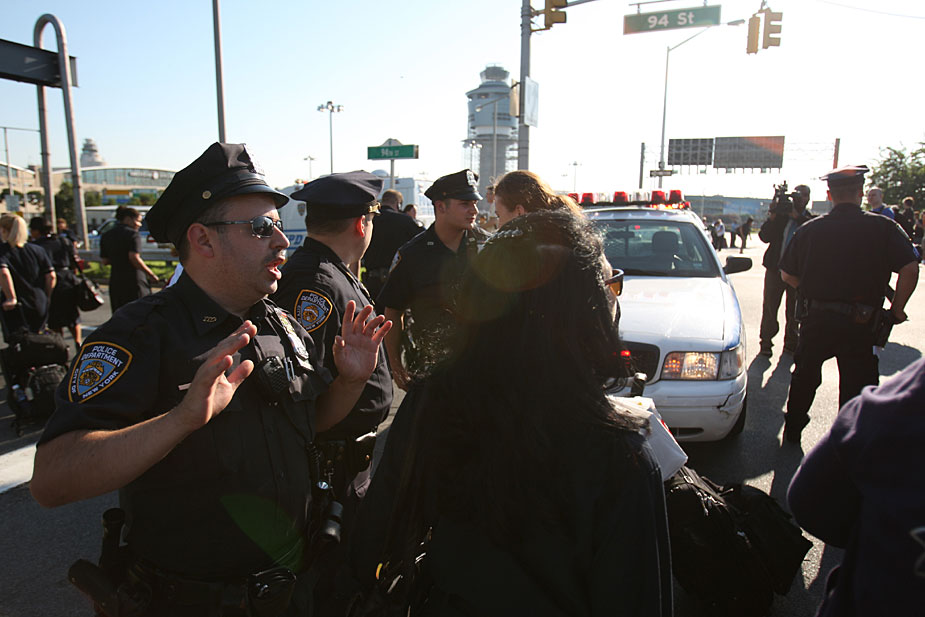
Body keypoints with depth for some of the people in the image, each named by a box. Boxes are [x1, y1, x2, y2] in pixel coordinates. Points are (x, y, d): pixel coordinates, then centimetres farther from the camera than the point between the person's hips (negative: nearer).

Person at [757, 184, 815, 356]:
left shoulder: (811, 220, 3)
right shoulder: (781, 215, 5)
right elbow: (764, 236, -4)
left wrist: (796, 216, -20)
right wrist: (772, 216, -14)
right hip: (775, 268, 0)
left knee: (794, 310, 8)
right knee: (769, 308, 2)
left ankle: (791, 343, 22)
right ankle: (766, 343, 13)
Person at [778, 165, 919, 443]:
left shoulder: (809, 229, 0)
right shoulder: (883, 227, -5)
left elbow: (787, 275, 4)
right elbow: (910, 269, -13)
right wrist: (896, 309, -1)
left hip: (816, 319, 2)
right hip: (859, 323, -2)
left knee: (804, 377, 19)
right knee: (856, 385, 9)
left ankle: (793, 430, 32)